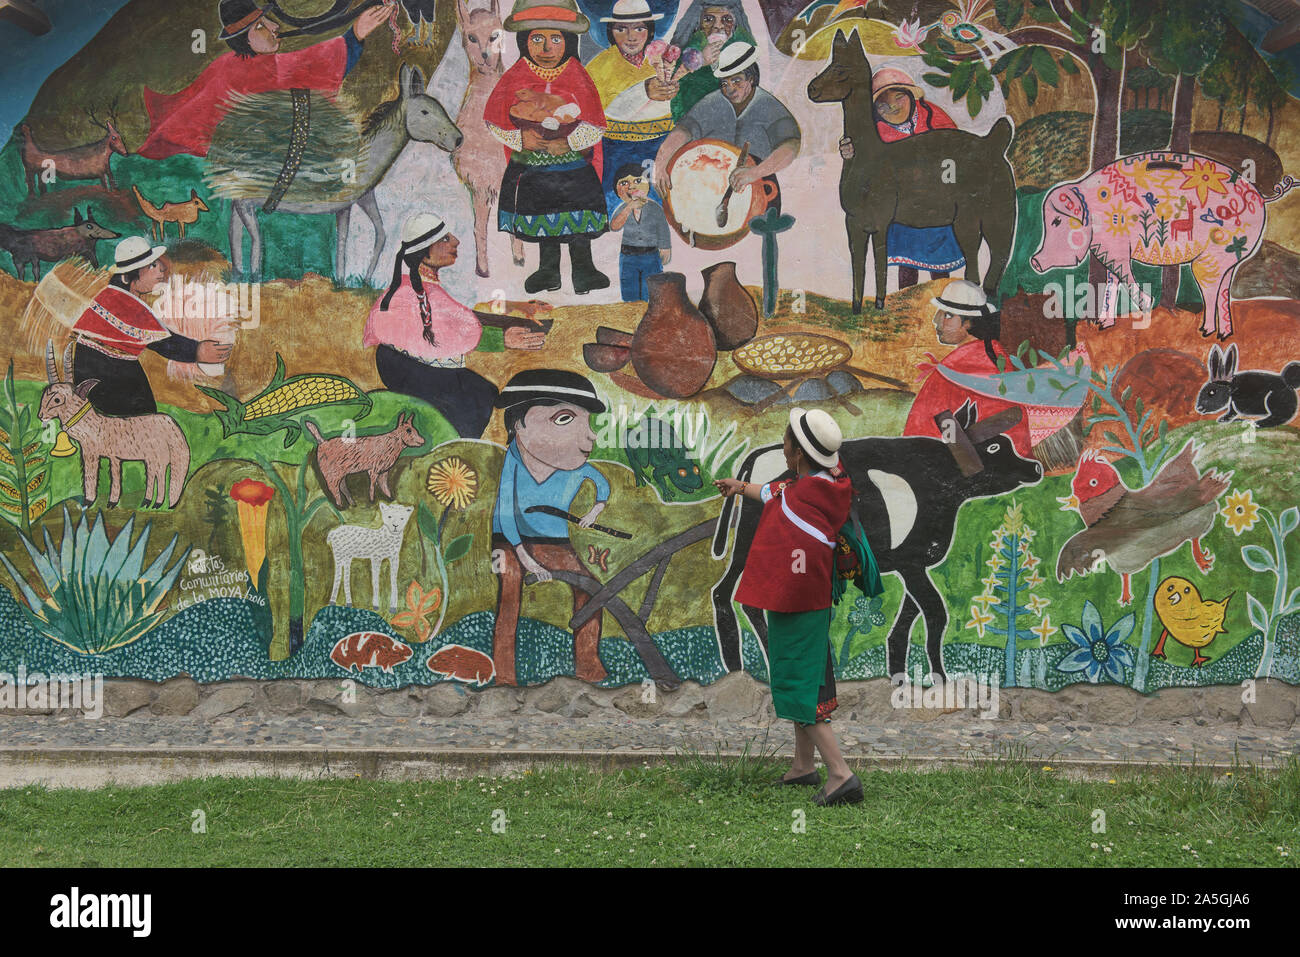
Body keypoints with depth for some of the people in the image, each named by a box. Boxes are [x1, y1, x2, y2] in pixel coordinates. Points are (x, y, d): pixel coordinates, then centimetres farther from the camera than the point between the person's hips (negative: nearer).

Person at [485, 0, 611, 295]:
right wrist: (521, 138, -18)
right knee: (542, 219, 11)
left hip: (573, 163, -1)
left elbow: (596, 125, -5)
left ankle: (583, 267, 10)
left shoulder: (577, 78, -3)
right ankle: (548, 269, 26)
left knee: (579, 221, -4)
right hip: (530, 166, 1)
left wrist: (569, 141, -20)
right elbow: (494, 121, -2)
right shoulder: (515, 78, -1)